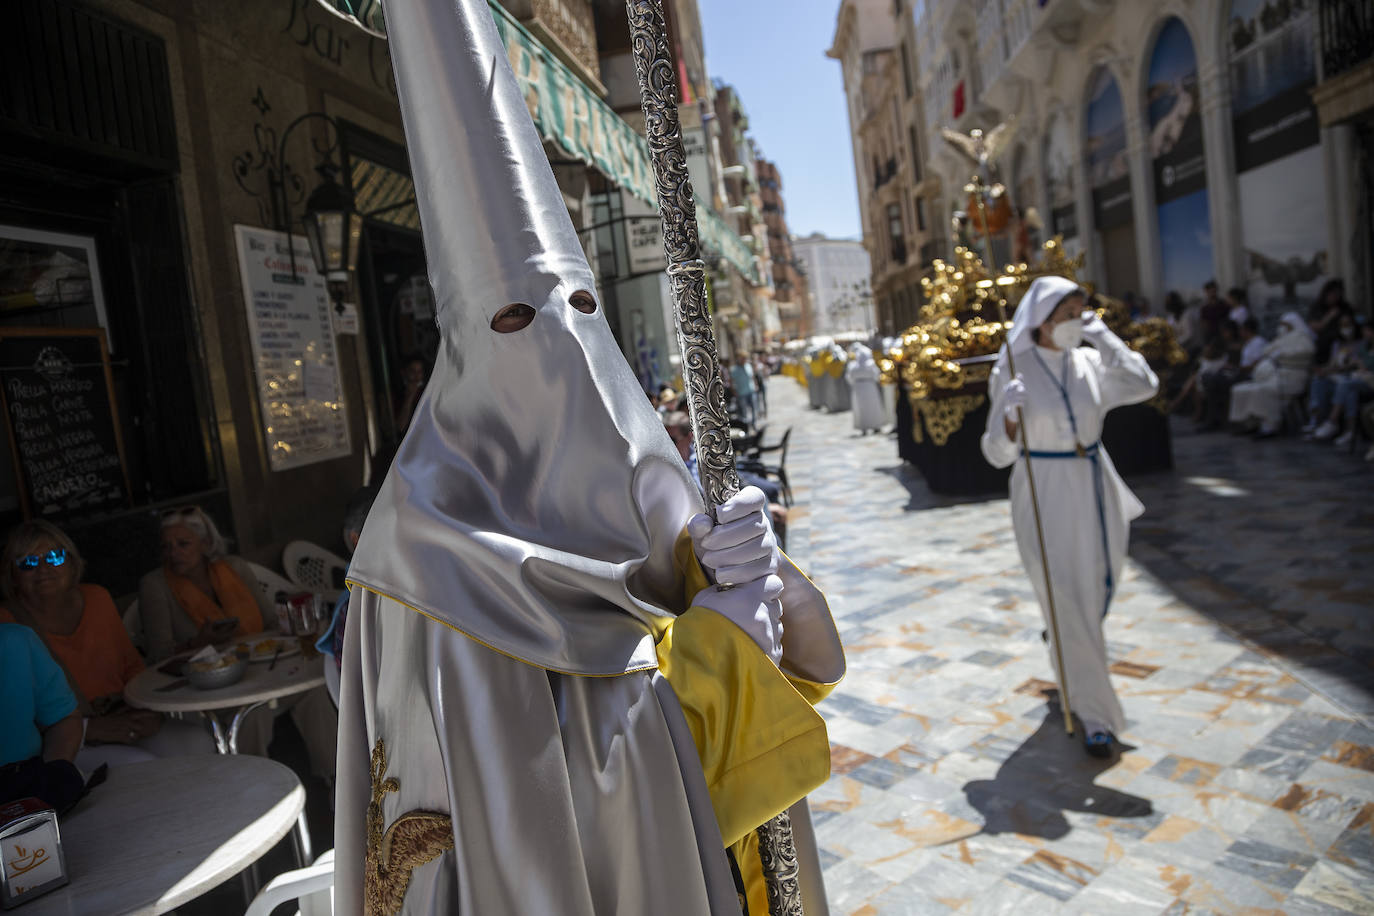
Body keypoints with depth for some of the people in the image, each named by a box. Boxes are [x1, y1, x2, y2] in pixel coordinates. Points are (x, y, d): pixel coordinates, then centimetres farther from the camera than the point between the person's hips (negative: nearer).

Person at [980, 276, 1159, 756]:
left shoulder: (1088, 362, 3)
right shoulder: (1014, 372, -10)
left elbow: (1145, 386, -9)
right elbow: (998, 454, -10)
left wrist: (1105, 337, -10)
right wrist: (1010, 415, -30)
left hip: (1094, 491, 5)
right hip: (1046, 498, -5)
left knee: (1097, 586, 18)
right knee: (1069, 599, -1)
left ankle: (1060, 639, 51)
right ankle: (1095, 713, 12)